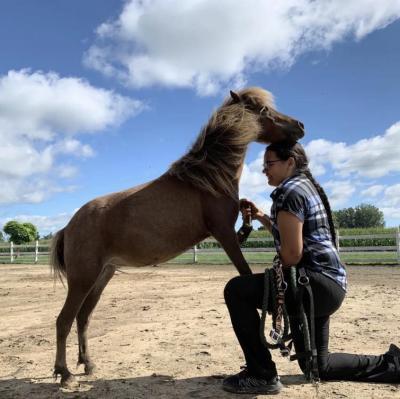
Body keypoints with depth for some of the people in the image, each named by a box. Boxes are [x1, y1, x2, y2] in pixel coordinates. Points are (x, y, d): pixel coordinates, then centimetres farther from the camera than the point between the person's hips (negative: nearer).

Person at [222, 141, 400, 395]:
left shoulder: (289, 190, -13)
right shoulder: (306, 185, 17)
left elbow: (292, 253, -21)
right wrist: (260, 216, 14)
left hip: (317, 282, -11)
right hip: (330, 286, 11)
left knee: (236, 290, -18)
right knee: (316, 365, 22)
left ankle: (262, 375, -11)